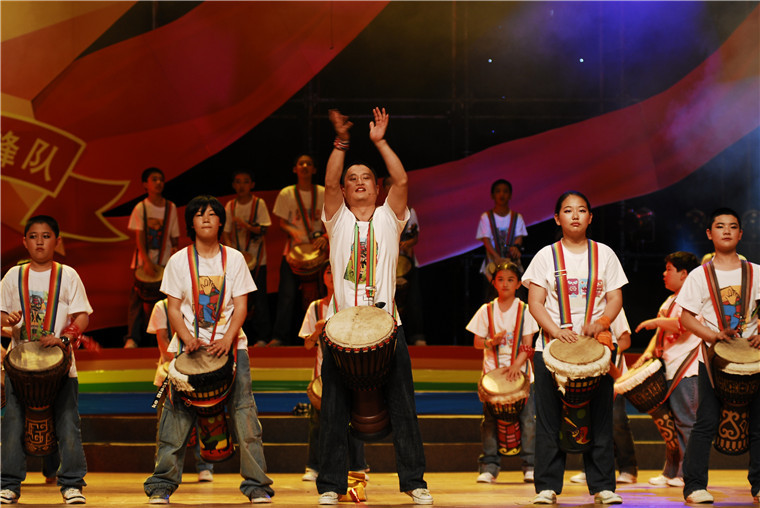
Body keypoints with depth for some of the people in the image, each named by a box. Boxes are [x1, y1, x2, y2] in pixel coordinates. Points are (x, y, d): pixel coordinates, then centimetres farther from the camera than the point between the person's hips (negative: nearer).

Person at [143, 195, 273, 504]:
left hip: (230, 345, 0)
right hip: (190, 344, 0)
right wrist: (188, 339, -14)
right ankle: (162, 485, 5)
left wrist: (227, 339, -14)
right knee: (176, 415, -4)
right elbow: (174, 308, 3)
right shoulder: (179, 261, 5)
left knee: (244, 414, -8)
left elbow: (240, 306, 2)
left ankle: (257, 485, -2)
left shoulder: (234, 259, 6)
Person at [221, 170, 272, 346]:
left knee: (259, 297, -5)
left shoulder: (259, 204, -4)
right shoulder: (230, 206, 4)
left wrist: (247, 225, -27)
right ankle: (243, 336, 12)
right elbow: (225, 232, 5)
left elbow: (264, 229, -11)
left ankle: (262, 337, 0)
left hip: (256, 258, -3)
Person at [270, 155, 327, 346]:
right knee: (287, 293, -9)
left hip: (318, 248, 1)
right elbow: (282, 222, 5)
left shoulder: (323, 193, 5)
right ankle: (279, 336, -7)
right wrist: (292, 231, -16)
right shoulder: (286, 194, 4)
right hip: (294, 248, -1)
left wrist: (326, 237, -12)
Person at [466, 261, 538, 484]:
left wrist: (517, 364, -18)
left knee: (528, 418, -7)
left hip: (520, 371, -1)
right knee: (490, 419, -5)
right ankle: (489, 467, 0)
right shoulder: (486, 311, 6)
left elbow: (527, 344, -3)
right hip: (493, 371, 1)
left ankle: (530, 466, 1)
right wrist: (492, 342, -13)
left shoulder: (525, 310, 3)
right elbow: (477, 342, 8)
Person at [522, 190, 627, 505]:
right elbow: (535, 302, 1)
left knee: (599, 417, 0)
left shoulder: (604, 254, 9)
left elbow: (615, 298, 6)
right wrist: (556, 330, -15)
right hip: (553, 345, -1)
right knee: (549, 417, -2)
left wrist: (600, 322, -14)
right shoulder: (546, 256, 5)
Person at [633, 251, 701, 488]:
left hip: (686, 370, -9)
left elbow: (682, 325, -24)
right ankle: (670, 472, 16)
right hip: (670, 370, 9)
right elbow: (661, 333, 22)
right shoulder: (669, 301, 20)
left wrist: (655, 321, -14)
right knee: (671, 422, 11)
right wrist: (648, 353, 7)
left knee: (685, 420, -8)